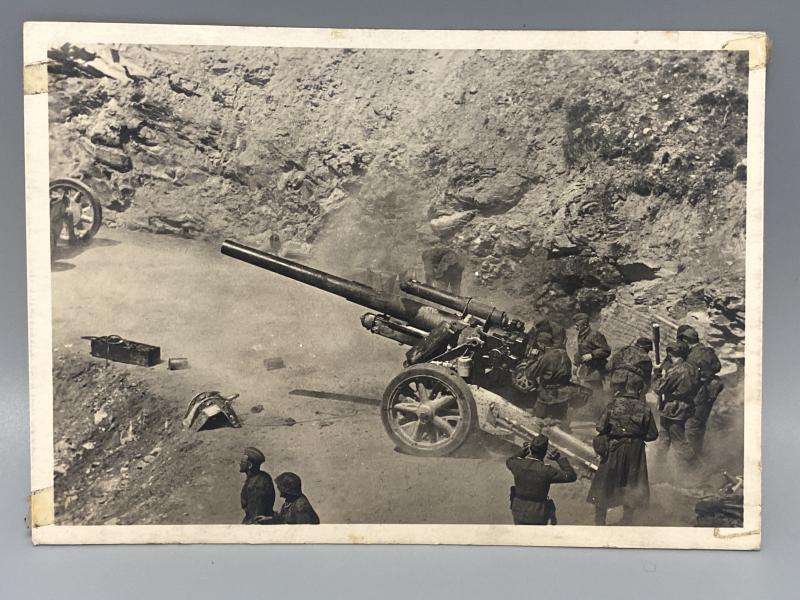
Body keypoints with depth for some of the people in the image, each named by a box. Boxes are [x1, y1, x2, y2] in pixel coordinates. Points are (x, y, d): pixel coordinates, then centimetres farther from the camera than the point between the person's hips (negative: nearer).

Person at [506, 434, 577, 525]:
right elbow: (571, 476, -14)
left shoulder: (518, 464, -12)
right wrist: (560, 458, -6)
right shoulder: (546, 471, -24)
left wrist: (522, 453, 14)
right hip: (537, 517, -3)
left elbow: (509, 462, 15)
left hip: (519, 513, 4)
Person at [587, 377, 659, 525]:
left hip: (613, 449, 0)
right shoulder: (644, 408, -10)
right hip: (635, 452, 0)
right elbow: (653, 434, -6)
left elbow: (601, 427, -11)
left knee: (604, 485, 13)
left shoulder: (614, 403, -10)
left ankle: (599, 521, 20)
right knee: (631, 488, 17)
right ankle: (627, 521, 25)